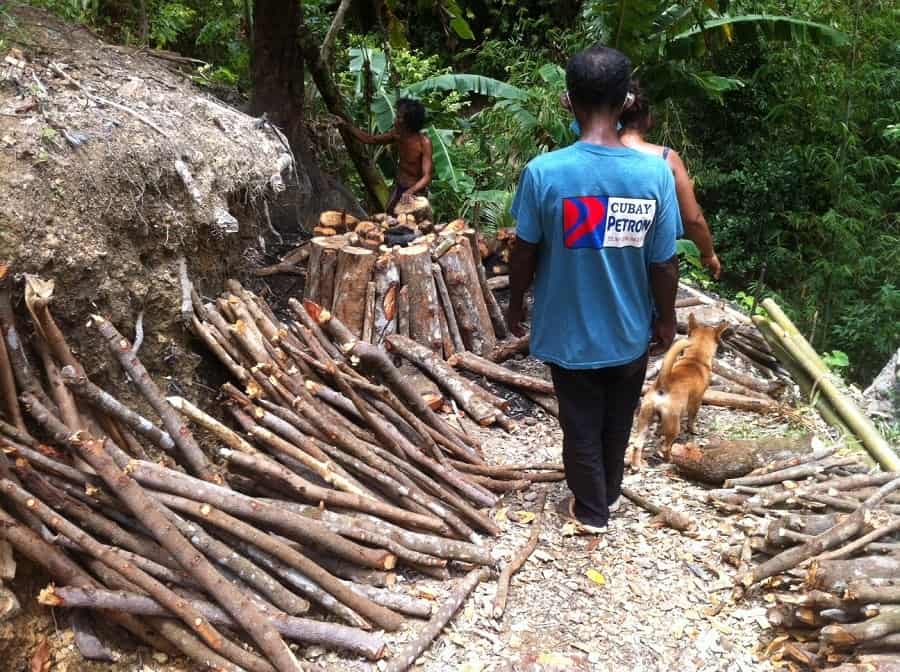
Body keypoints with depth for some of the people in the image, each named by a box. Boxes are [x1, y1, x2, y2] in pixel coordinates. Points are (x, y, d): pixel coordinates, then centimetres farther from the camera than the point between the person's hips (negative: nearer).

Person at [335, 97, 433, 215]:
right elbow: (370, 139, 6)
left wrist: (410, 191, -48)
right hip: (398, 187, 6)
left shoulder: (424, 142, -28)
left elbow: (427, 177, -30)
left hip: (416, 191, -6)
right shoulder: (396, 135, -9)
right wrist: (346, 125, 1)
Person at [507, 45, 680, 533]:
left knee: (581, 427, 18)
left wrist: (515, 305, 7)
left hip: (569, 332, -2)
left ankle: (590, 511, 37)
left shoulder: (543, 172, -21)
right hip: (629, 331, 2)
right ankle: (608, 494, 48)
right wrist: (667, 320, 7)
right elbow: (664, 265, -10)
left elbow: (525, 253, -10)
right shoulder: (656, 173, -16)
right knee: (617, 423, 25)